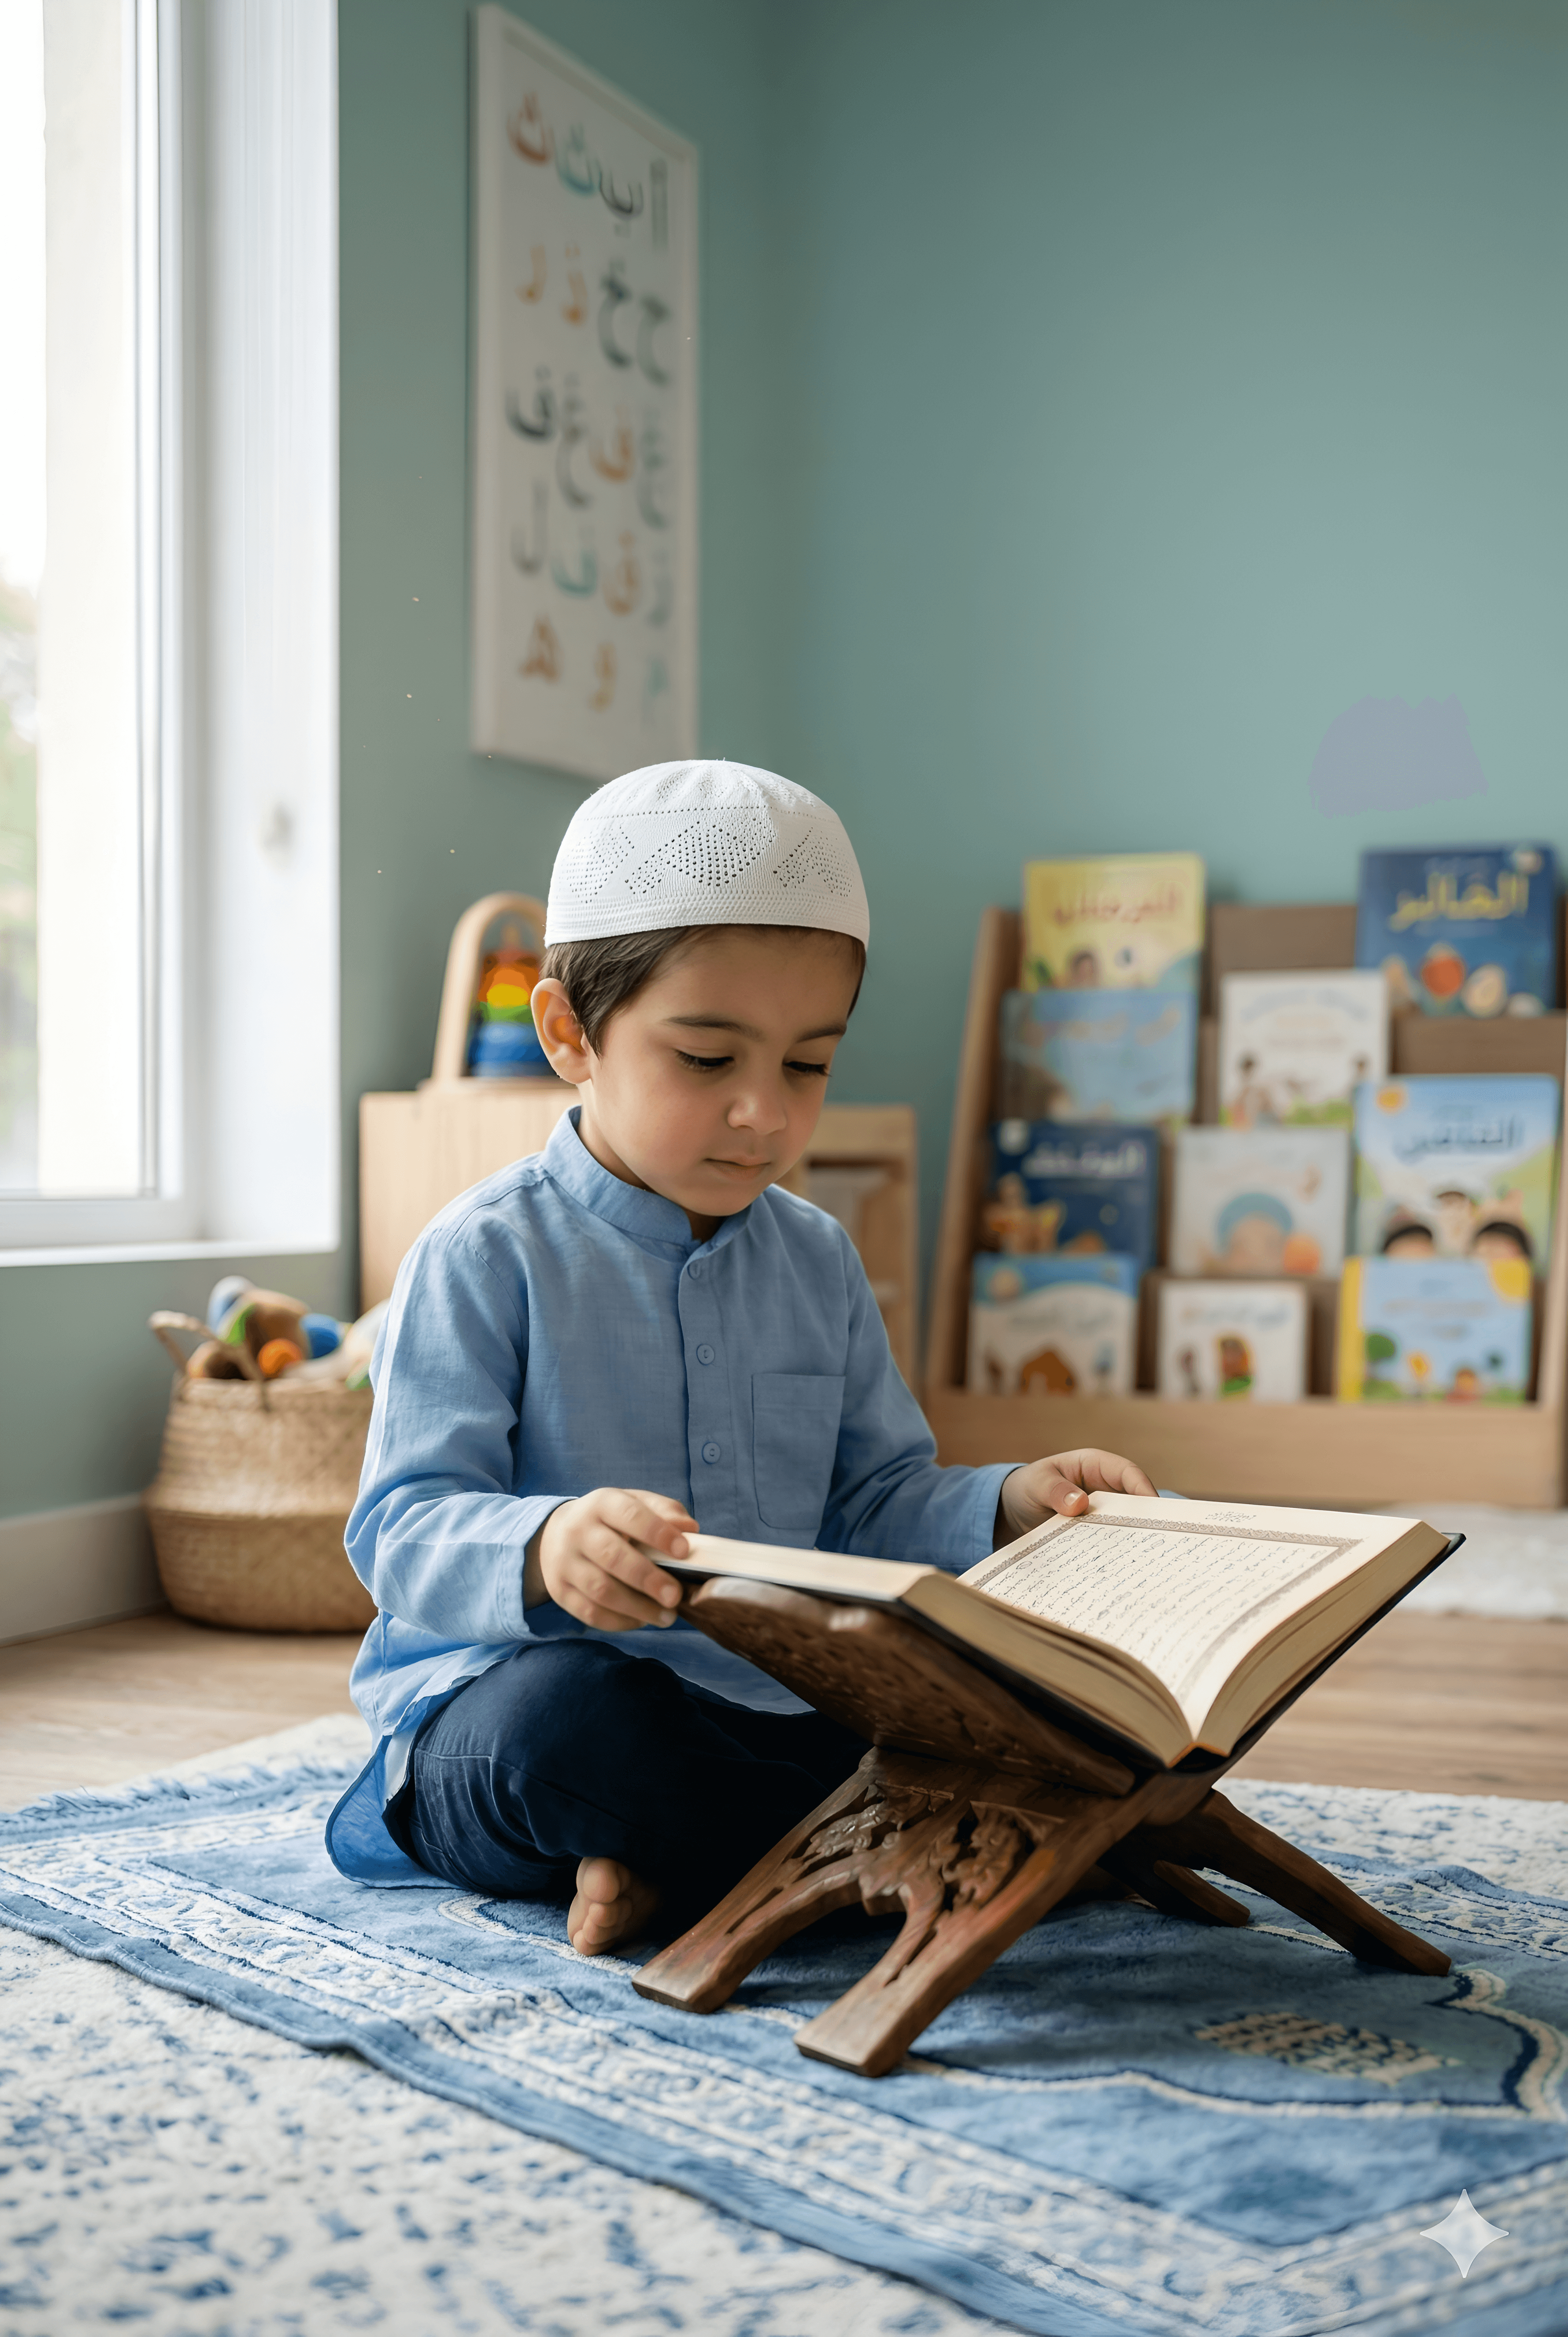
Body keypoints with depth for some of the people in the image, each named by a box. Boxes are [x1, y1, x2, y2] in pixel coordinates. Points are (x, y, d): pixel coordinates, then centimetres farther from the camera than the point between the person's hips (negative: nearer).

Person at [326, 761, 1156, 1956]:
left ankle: (667, 1865, -18)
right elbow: (401, 1530, -14)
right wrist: (543, 1552, -36)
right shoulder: (487, 1257, -7)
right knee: (565, 1709, -40)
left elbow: (875, 1503, 15)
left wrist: (1008, 1508, -7)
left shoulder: (819, 1260, 12)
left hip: (776, 1714, 6)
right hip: (507, 1700, -5)